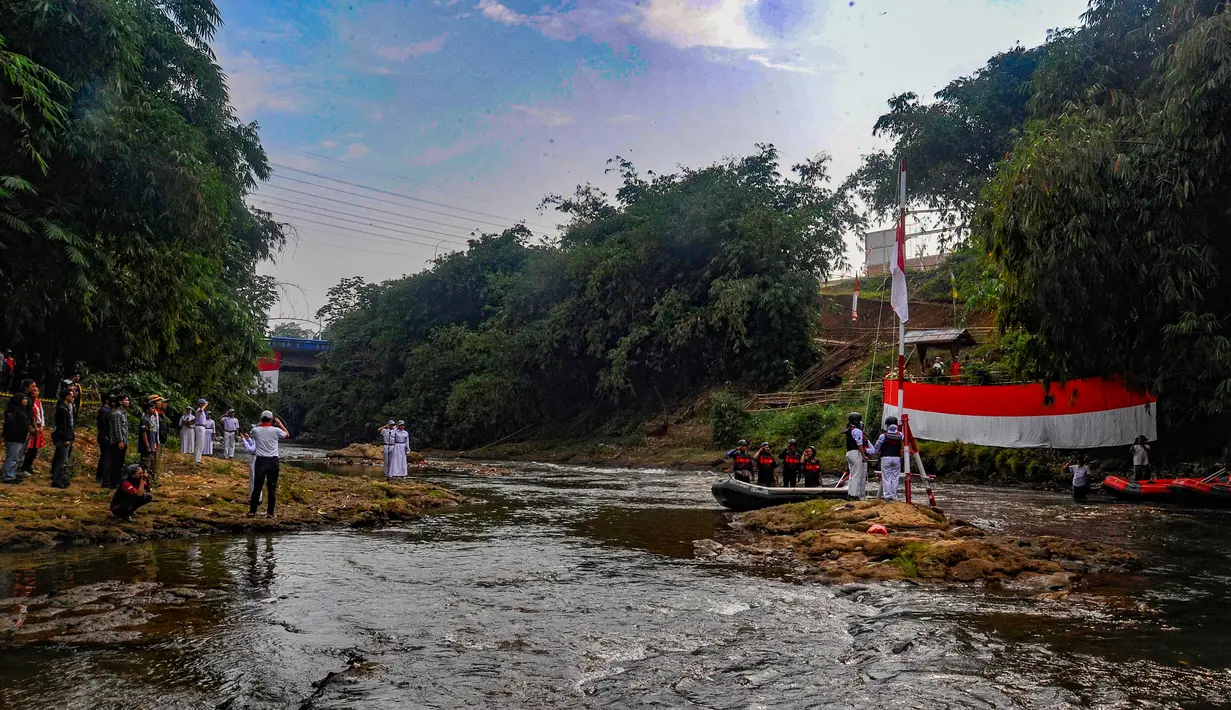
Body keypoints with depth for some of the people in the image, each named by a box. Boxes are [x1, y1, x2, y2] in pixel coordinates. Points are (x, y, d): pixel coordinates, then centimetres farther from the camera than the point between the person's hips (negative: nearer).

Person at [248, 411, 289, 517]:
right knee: (272, 487, 5)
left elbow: (250, 433, 21)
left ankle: (252, 511, 11)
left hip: (260, 461, 1)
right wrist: (280, 423, 18)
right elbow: (287, 434, 13)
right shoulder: (276, 430, -7)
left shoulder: (256, 430, -4)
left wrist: (259, 423, 20)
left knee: (257, 486, 8)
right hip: (273, 461, -1)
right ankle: (270, 512, 6)